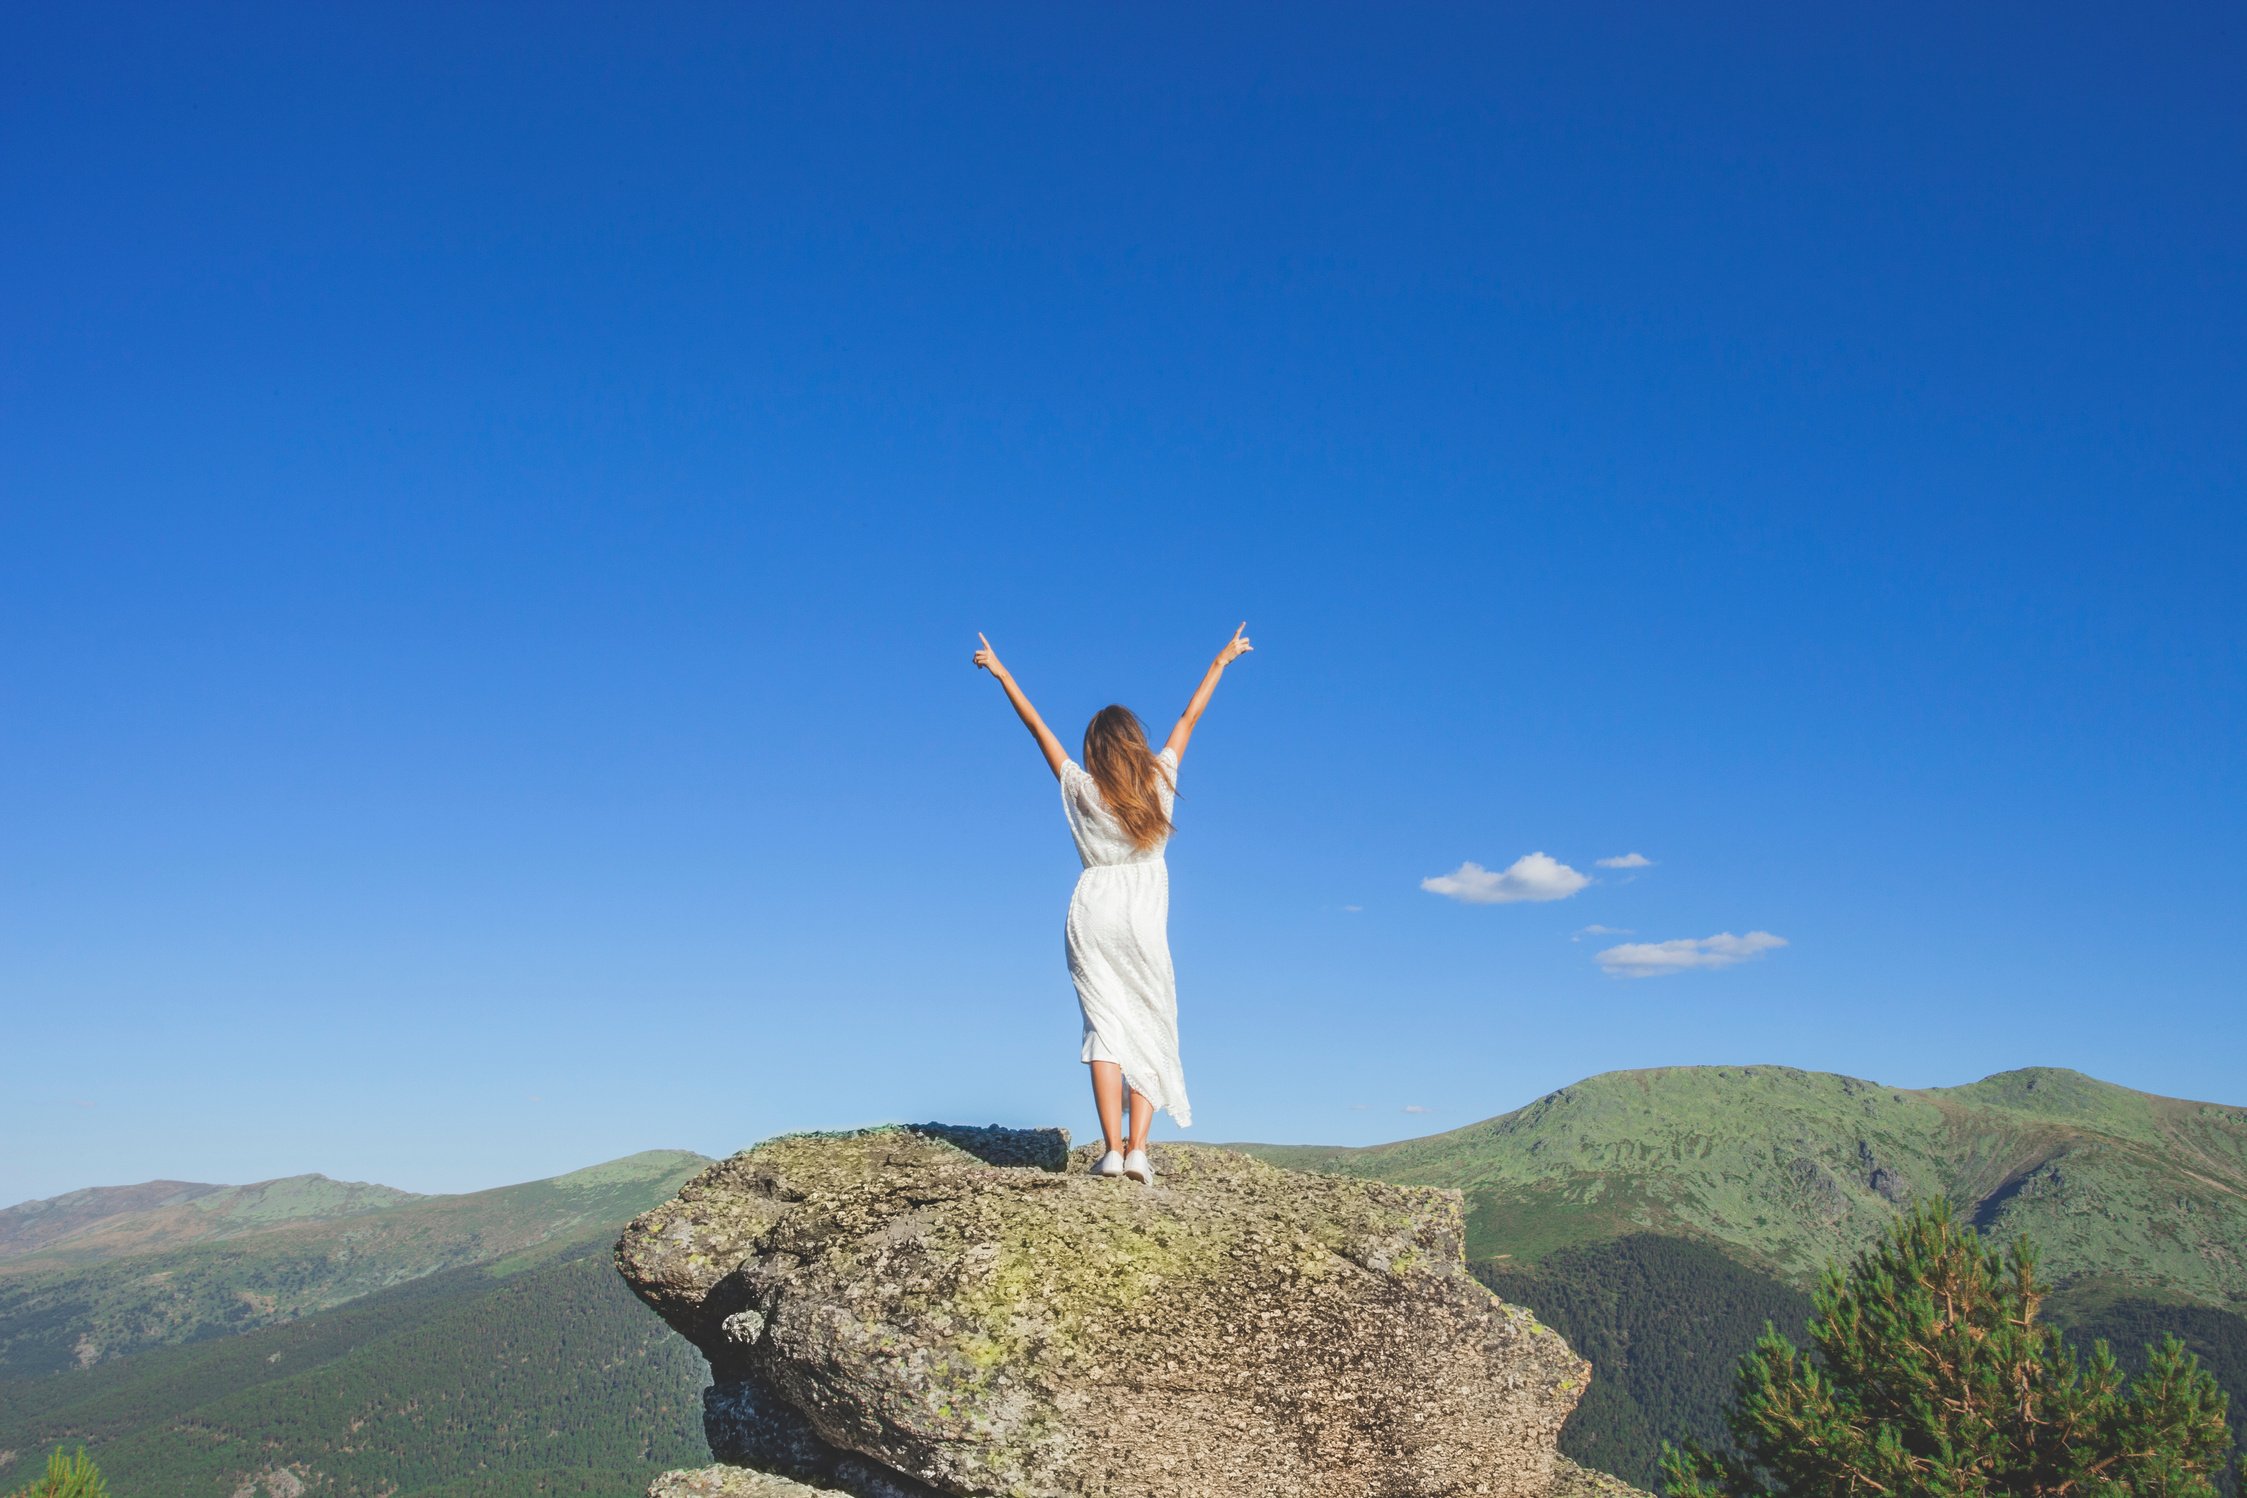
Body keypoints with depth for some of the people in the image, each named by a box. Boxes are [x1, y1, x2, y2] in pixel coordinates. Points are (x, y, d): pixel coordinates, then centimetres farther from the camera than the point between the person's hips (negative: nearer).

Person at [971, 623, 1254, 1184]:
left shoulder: (1081, 789, -1)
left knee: (1105, 1027, -1)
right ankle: (1137, 1148, -6)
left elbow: (1037, 726, 7)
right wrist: (1221, 662, 23)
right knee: (1149, 1028, 5)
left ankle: (1112, 1149, -9)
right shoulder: (1158, 783, 0)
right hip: (1143, 916, 0)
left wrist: (1001, 672, 17)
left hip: (1092, 911, 0)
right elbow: (1189, 717, 11)